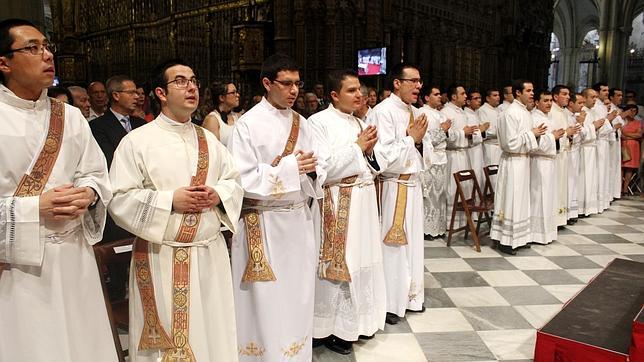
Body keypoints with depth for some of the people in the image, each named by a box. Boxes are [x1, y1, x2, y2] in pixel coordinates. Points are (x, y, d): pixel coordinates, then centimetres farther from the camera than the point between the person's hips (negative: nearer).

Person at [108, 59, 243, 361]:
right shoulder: (137, 141, -5)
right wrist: (169, 200, -18)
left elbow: (234, 180, 14)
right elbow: (119, 199, -9)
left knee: (214, 333, 14)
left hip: (211, 253, 5)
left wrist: (218, 194, -7)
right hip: (162, 258, -4)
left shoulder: (209, 140, 10)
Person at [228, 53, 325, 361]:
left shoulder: (301, 123, 8)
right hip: (263, 222, -5)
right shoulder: (248, 124, -8)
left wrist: (311, 171, -15)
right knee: (266, 299, 4)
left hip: (299, 219, 5)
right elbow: (242, 178, -15)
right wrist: (288, 167, -18)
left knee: (298, 292, 13)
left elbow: (318, 170, 8)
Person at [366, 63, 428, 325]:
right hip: (393, 187, -8)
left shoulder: (414, 112, 10)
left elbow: (425, 153, 14)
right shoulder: (383, 112, -14)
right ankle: (389, 303, 17)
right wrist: (411, 138, -14)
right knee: (393, 244, 2)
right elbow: (384, 157, -21)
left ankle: (410, 296, 31)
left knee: (412, 241, 16)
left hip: (413, 184, 8)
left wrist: (420, 140, -6)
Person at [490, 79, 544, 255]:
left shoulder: (525, 112, 12)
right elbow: (511, 143, -21)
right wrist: (531, 133, -14)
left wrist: (536, 133, 2)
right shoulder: (511, 113, -17)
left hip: (523, 160, 9)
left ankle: (517, 237, 24)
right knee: (511, 199, -2)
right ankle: (505, 240, 7)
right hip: (513, 162, -9)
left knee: (521, 199, 14)